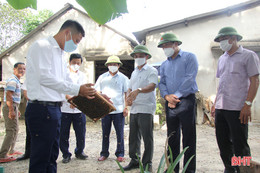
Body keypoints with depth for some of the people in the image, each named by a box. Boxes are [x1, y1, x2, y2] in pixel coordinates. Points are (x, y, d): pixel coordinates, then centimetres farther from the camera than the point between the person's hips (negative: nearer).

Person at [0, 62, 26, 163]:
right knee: (11, 131, -11)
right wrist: (11, 111, -27)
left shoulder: (17, 81, 18)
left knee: (15, 129, 19)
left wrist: (16, 109, 27)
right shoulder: (12, 80, -14)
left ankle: (11, 151, 32)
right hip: (10, 107, -11)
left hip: (13, 107, 11)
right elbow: (8, 96, -23)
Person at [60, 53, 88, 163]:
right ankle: (66, 154, 17)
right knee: (64, 134, 2)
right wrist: (69, 98, -26)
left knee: (81, 133, 7)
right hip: (65, 108, -3)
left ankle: (79, 152, 26)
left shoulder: (82, 75, 14)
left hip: (79, 109, 3)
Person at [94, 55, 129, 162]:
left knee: (120, 133, 3)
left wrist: (126, 107, -3)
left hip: (119, 110, -1)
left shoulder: (123, 78, 6)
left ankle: (120, 154, 15)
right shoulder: (102, 77, 11)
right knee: (105, 133, 8)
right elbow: (97, 92, 12)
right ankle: (104, 153, 21)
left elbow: (126, 93, 5)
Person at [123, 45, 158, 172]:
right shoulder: (134, 73, 21)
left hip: (146, 109, -7)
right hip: (134, 109, 7)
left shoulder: (151, 70, -2)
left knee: (147, 138, -2)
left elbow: (152, 86, -19)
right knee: (133, 137, 12)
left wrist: (138, 90, -36)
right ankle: (134, 161, 24)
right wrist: (128, 98, 1)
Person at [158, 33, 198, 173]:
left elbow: (190, 78, -10)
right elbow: (162, 83, 10)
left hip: (186, 100, -5)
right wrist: (167, 96, -10)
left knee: (188, 136, -1)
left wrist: (176, 95, -15)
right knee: (172, 136, 10)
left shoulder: (189, 57, 1)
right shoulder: (164, 65, 17)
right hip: (169, 103, 5)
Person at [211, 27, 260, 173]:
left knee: (240, 144, -1)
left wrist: (248, 104, -15)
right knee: (223, 142, 13)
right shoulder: (222, 59, 18)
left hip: (237, 109, -7)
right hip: (221, 108, 7)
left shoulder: (248, 55, -2)